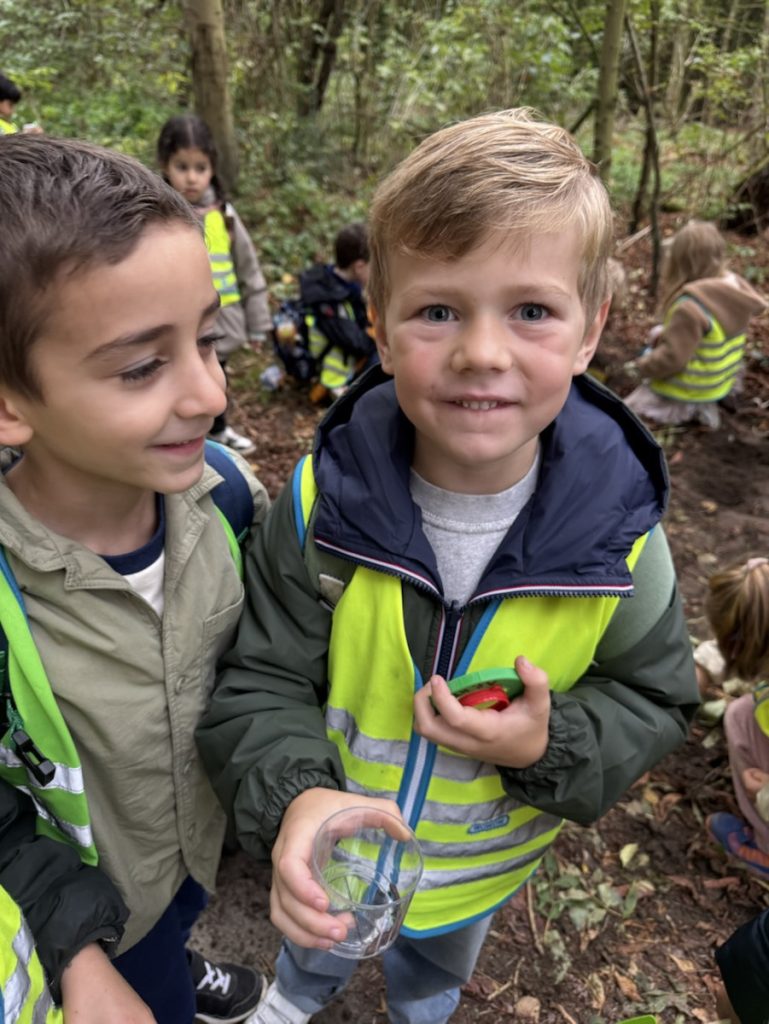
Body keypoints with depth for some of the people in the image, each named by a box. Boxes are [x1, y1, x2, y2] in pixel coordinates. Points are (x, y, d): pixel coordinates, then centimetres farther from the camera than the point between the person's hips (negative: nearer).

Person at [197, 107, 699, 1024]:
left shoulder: (617, 534, -27)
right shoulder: (322, 502, -28)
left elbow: (653, 698, -11)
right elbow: (261, 681, -20)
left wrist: (549, 748, -30)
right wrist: (294, 798, -39)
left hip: (480, 867, 1)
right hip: (326, 848, 0)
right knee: (315, 941, 36)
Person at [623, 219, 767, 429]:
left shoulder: (691, 306, -31)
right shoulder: (735, 285, -5)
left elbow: (671, 358, -26)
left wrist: (641, 365, -9)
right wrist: (666, 333, 9)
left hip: (691, 389, -9)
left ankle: (690, 409, -5)